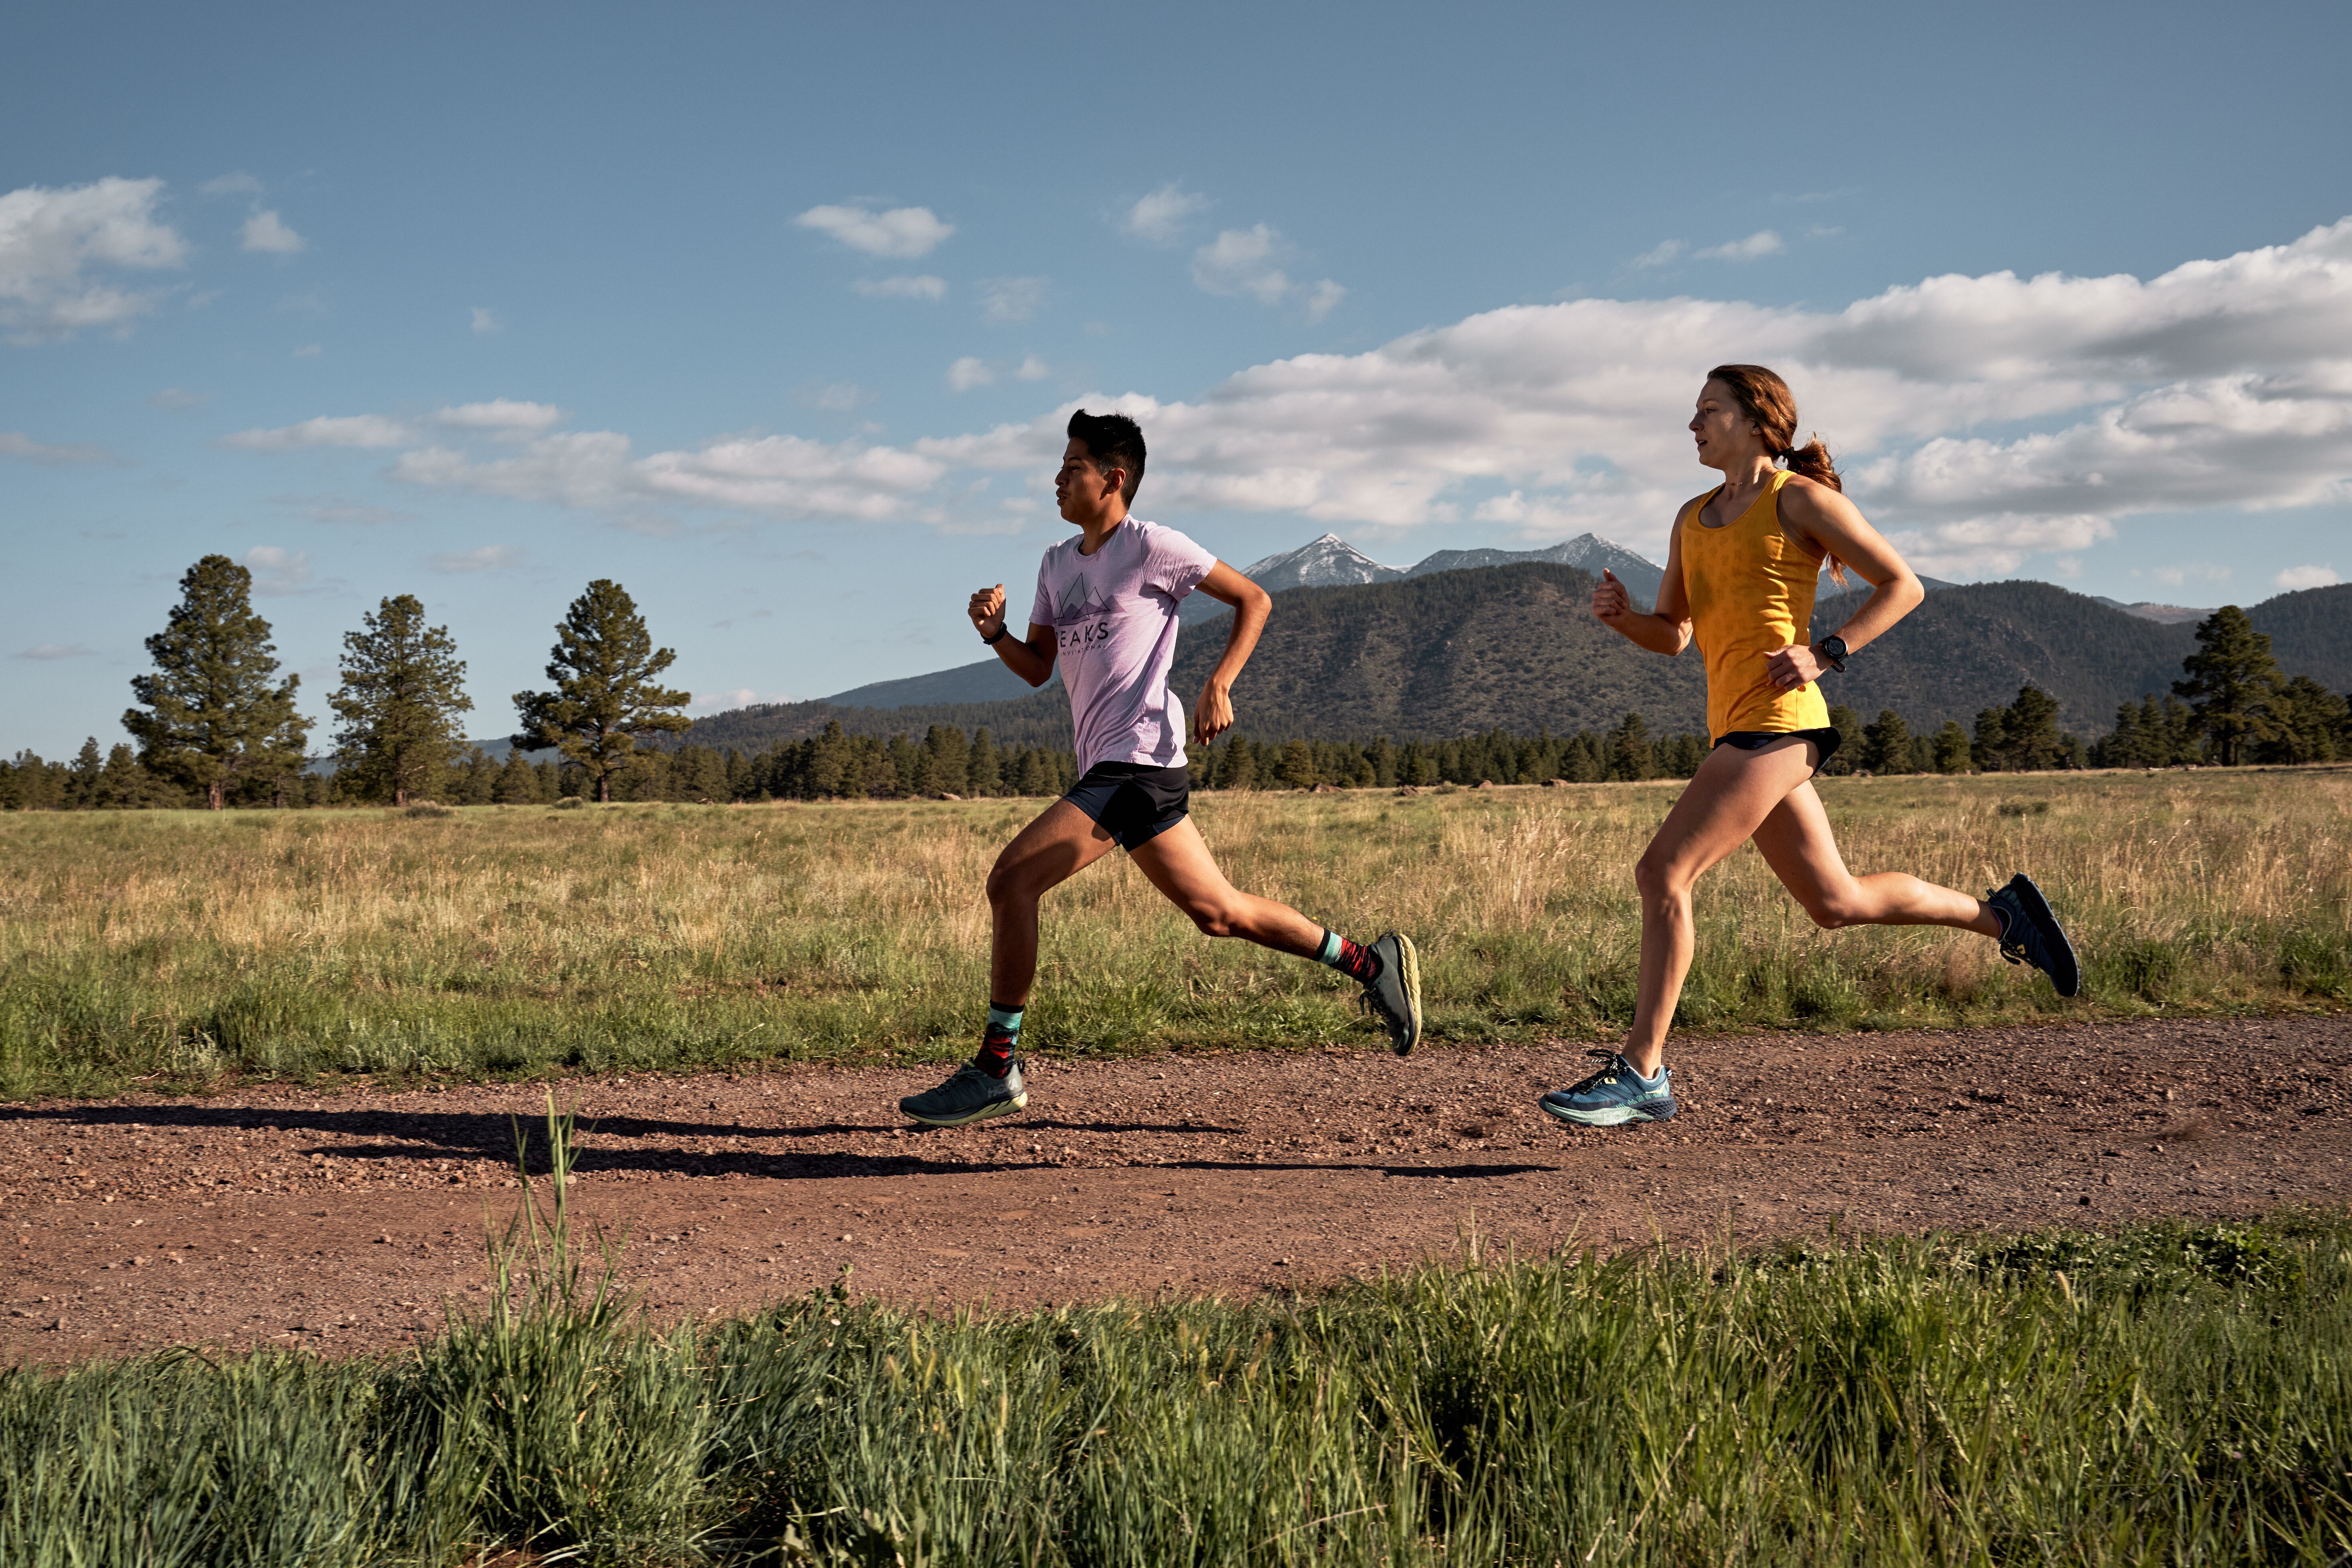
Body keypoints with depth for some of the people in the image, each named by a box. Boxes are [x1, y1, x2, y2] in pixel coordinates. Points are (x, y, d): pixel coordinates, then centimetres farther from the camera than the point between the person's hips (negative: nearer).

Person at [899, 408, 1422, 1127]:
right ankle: (1371, 962, 23)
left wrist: (1218, 686, -12)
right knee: (1219, 912, 11)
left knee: (1011, 880, -15)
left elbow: (1253, 599, -1)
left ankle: (997, 1068, -9)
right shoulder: (1057, 563, 18)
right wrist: (995, 633, -1)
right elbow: (1037, 668, 19)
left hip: (1138, 759, -9)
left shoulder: (1151, 546, -5)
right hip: (1107, 766, 9)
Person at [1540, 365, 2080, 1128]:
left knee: (1661, 872, -16)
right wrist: (1619, 615, 1)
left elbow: (1903, 585, 0)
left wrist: (1827, 655, -12)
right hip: (1736, 725, 8)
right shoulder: (1694, 518, 20)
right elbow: (1672, 636, 22)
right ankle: (1999, 914, 29)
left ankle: (1641, 1072, -13)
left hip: (1777, 721, -8)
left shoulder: (1800, 498, -1)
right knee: (1836, 902, 13)